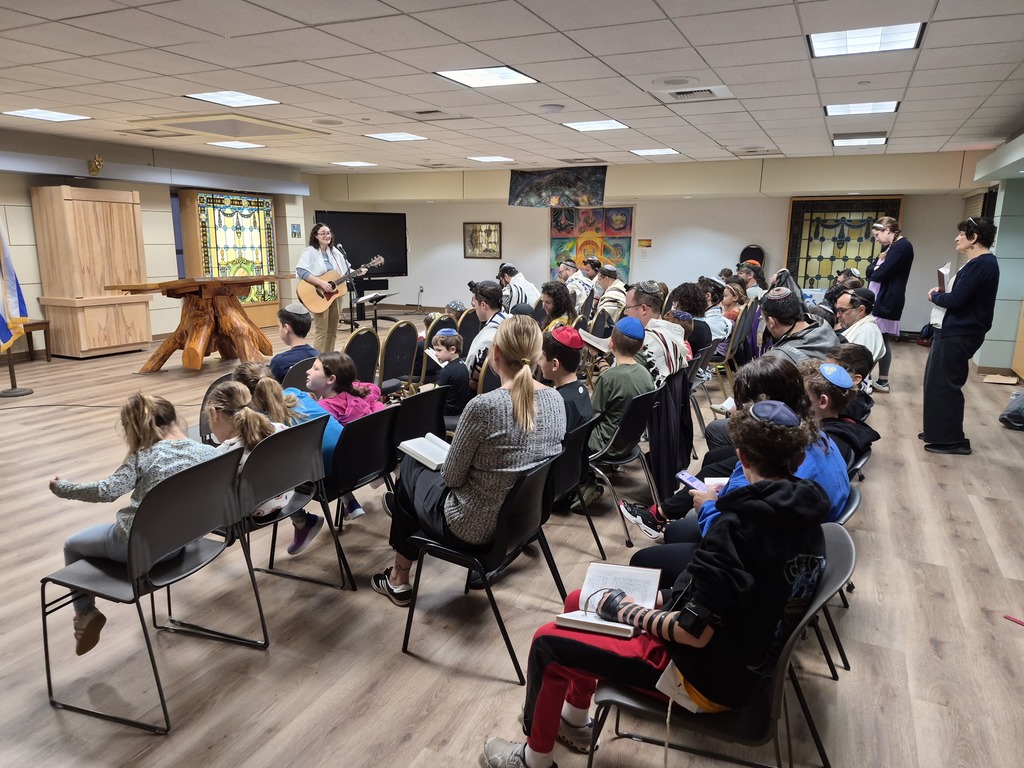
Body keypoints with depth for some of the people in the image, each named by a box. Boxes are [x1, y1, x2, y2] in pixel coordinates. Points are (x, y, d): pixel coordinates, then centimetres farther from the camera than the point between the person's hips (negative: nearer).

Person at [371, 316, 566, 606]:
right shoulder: (556, 400, -7)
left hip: (475, 528, -7)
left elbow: (451, 477, -17)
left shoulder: (484, 406, -28)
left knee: (411, 467, 23)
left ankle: (398, 579, 37)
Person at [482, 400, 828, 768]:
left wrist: (630, 612, -12)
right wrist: (665, 597, 6)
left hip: (709, 677, -8)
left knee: (548, 642, 2)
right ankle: (574, 721, 33)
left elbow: (693, 631, -29)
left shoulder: (740, 526, -30)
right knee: (580, 601, 15)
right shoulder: (806, 514, -3)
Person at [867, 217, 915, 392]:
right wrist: (878, 262, -8)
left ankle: (883, 381, 3)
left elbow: (881, 273, -18)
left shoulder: (902, 246, -11)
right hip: (877, 299, 9)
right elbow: (869, 272, 11)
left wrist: (875, 270, 3)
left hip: (887, 301, -9)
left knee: (882, 340, -4)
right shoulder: (889, 247, 19)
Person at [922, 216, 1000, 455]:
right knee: (937, 382, 16)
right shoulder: (981, 262, 15)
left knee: (944, 385, -2)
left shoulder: (981, 264, -18)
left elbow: (955, 300, -22)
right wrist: (941, 294, -1)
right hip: (953, 331, 10)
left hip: (957, 334, -10)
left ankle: (952, 440, 7)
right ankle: (940, 432, 27)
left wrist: (935, 296, -4)